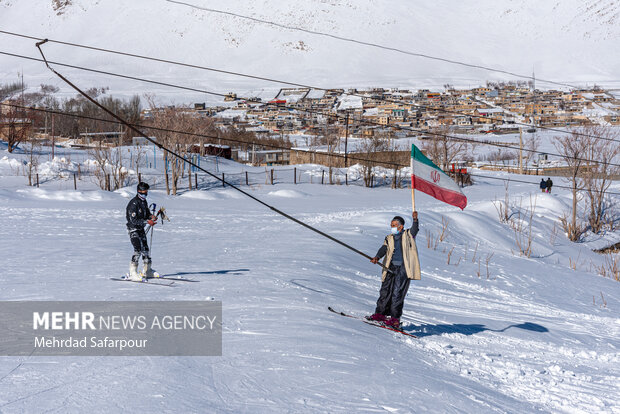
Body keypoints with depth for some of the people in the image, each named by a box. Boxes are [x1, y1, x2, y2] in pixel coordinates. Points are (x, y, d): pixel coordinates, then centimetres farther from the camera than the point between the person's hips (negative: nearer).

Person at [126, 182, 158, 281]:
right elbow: (133, 220, -25)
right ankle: (132, 273, -16)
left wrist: (151, 216, -3)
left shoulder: (144, 201, 7)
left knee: (145, 248, 13)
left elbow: (147, 213, 20)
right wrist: (147, 221, -25)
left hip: (141, 228, 9)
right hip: (133, 229, -9)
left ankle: (147, 271, 26)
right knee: (138, 249, -18)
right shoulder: (134, 203, -21)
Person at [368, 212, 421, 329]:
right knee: (385, 291, 3)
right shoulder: (389, 238, 16)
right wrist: (377, 257, -18)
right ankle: (380, 314, 14)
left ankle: (395, 319, -8)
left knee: (397, 293, -9)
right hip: (390, 267, 4)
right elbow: (384, 249, 2)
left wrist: (415, 220, -31)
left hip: (403, 268, -4)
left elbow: (415, 230, -12)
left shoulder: (408, 235, 8)